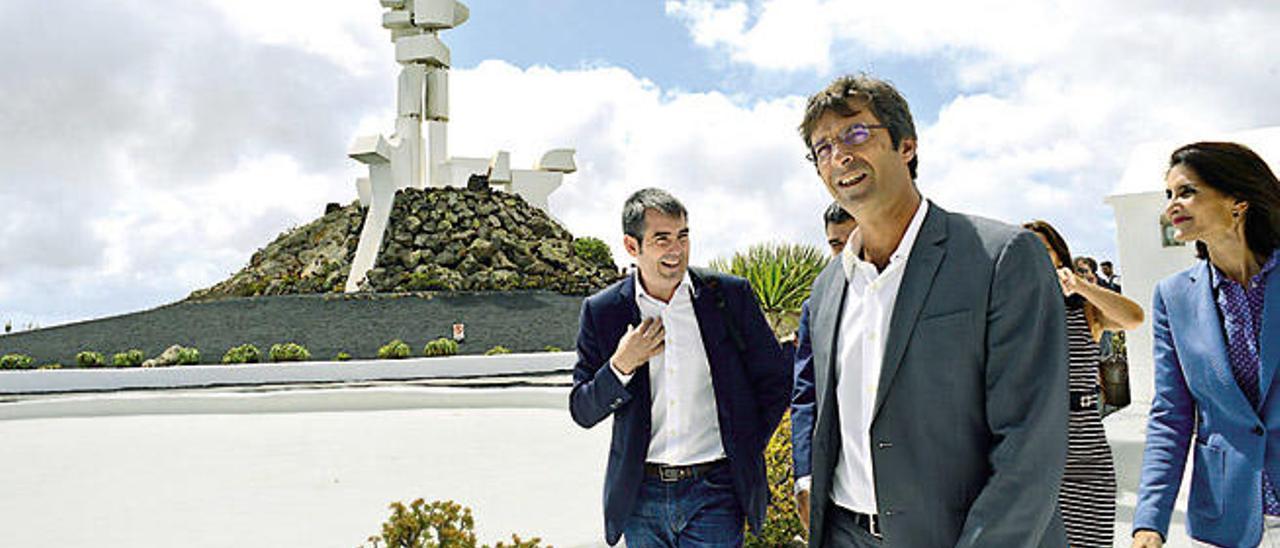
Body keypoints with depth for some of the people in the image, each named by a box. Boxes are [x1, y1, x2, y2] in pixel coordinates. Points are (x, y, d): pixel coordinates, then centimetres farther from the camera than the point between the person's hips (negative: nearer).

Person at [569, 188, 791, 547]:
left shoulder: (731, 295, -1)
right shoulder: (602, 311, 0)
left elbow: (776, 382, 7)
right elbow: (583, 413, 3)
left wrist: (745, 456, 2)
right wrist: (620, 366, -13)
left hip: (713, 493, -1)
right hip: (640, 497, 1)